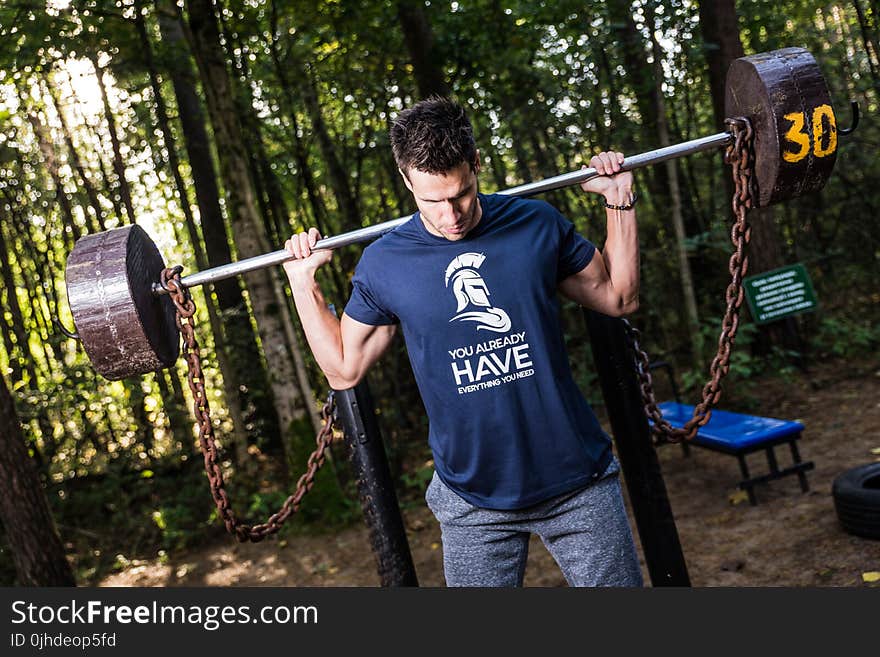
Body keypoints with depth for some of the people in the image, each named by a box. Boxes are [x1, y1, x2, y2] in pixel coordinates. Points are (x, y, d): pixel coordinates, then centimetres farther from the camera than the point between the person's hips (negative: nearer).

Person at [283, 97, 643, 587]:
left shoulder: (536, 225, -4)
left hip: (578, 482, 1)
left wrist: (621, 203, 1)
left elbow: (618, 297, 8)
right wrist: (303, 281, -1)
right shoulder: (384, 263, -5)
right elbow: (344, 368, 5)